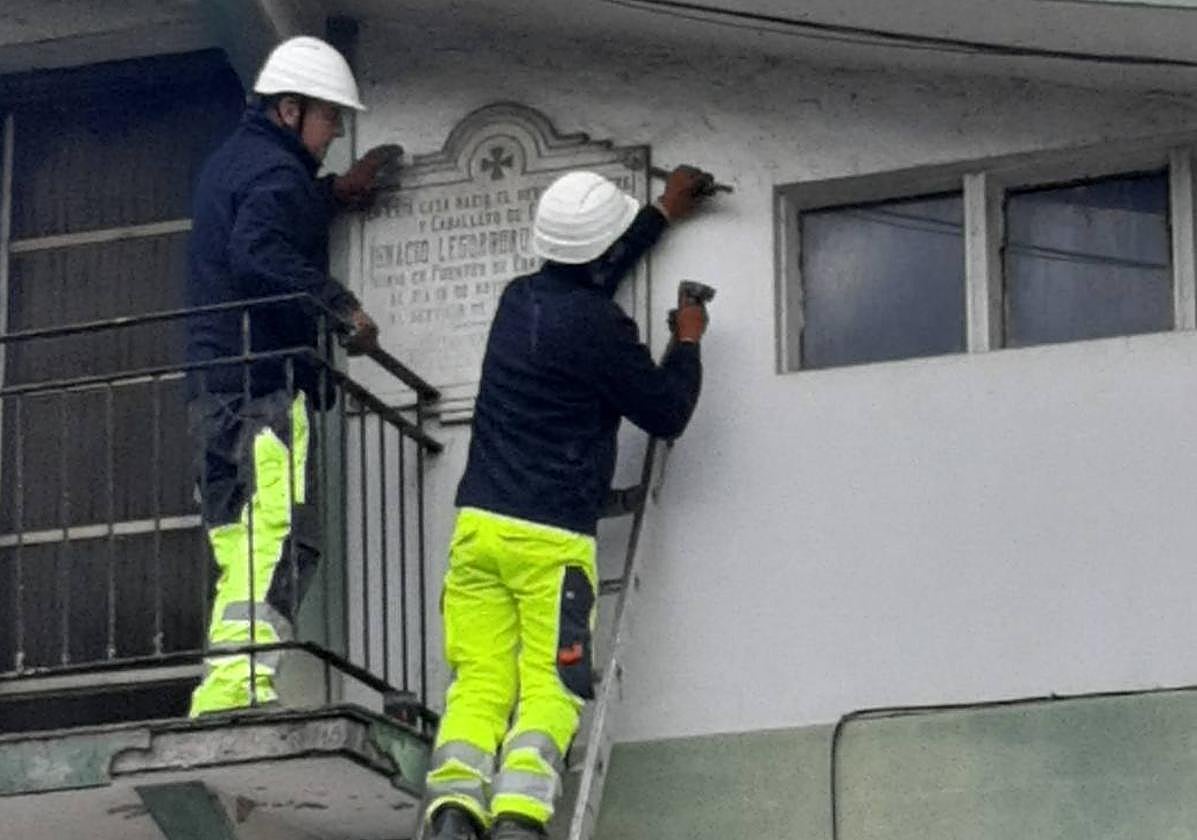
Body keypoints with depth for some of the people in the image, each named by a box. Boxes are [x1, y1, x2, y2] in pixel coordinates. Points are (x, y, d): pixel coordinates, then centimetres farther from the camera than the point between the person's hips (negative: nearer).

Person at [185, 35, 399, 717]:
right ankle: (241, 685, -30)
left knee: (241, 545, 7)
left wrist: (334, 192, 43)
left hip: (214, 387, 10)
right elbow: (259, 255, -25)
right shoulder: (276, 171, -7)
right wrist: (341, 306, -22)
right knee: (280, 537, -18)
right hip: (265, 385, -10)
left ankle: (223, 692, 0)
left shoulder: (231, 162, 25)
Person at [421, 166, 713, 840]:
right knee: (549, 691, -5)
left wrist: (664, 213, 46)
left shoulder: (520, 299, 12)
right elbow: (667, 415, 2)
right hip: (551, 538, -6)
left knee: (479, 684, 0)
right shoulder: (599, 328, -10)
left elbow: (587, 279, 35)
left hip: (478, 525, 6)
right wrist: (687, 345, 20)